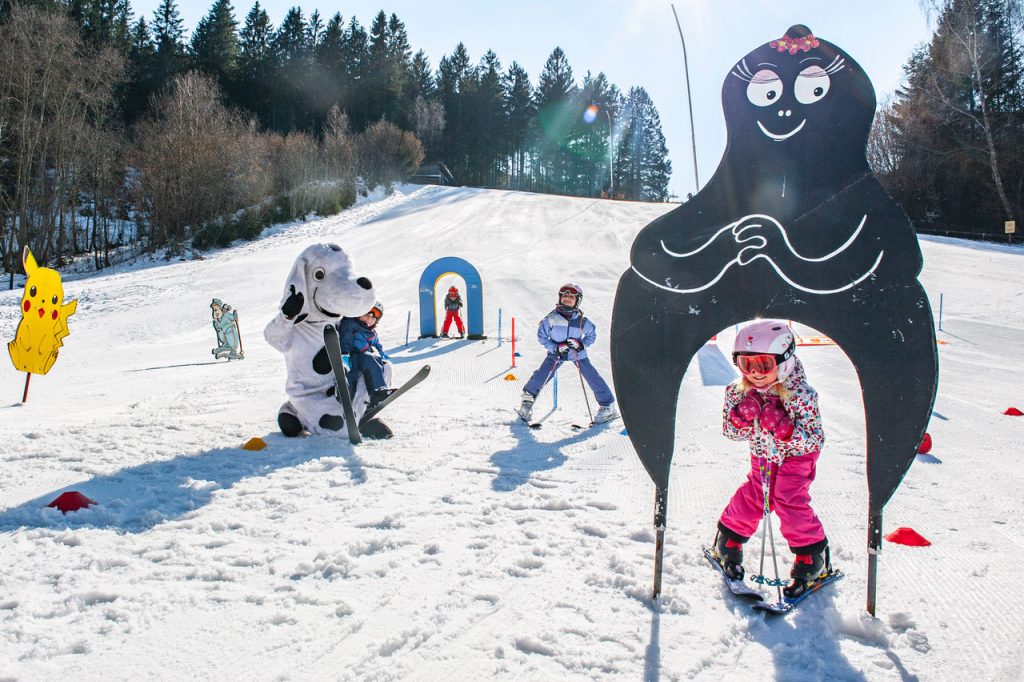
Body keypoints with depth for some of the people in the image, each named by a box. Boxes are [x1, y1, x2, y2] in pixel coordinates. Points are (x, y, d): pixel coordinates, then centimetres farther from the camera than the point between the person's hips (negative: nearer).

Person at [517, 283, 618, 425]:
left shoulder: (581, 320, -17)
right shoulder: (551, 318, -20)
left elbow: (592, 335, -1)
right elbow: (541, 336, -8)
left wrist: (581, 345, -19)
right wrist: (555, 348, -20)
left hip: (577, 354, 0)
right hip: (556, 353, 0)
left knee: (593, 378, -5)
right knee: (541, 375, -8)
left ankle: (608, 406, 7)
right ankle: (528, 396, 20)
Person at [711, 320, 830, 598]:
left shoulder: (800, 394, -30)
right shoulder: (738, 392, -18)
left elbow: (814, 440, -28)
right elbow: (731, 432, -10)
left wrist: (783, 427, -45)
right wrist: (741, 417, -33)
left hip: (796, 458, -4)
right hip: (762, 457, 4)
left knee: (790, 504, -14)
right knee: (749, 499, 1)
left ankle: (813, 559, 5)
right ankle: (728, 543, 26)